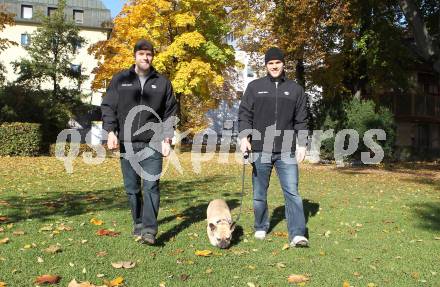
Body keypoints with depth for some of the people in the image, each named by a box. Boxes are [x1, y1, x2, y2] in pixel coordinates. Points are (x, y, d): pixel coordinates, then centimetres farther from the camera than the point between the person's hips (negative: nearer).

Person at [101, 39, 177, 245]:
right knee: (131, 188, 9)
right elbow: (108, 107, 8)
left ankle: (149, 229, -8)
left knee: (151, 186, -9)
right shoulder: (120, 79, 9)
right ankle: (138, 224, 24)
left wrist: (167, 139, 0)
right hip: (127, 143, 2)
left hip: (152, 143, -1)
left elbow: (170, 113, 8)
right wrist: (111, 132, -5)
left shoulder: (162, 82, 8)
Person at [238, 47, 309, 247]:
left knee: (292, 192, -8)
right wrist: (244, 136, -10)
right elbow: (244, 115, 4)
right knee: (259, 193, 9)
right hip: (260, 150, 0)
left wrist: (302, 144, 4)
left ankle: (297, 234, -5)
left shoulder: (295, 89, 10)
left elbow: (301, 120, 11)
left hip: (286, 151, 0)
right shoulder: (255, 87, 7)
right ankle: (260, 228, 26)